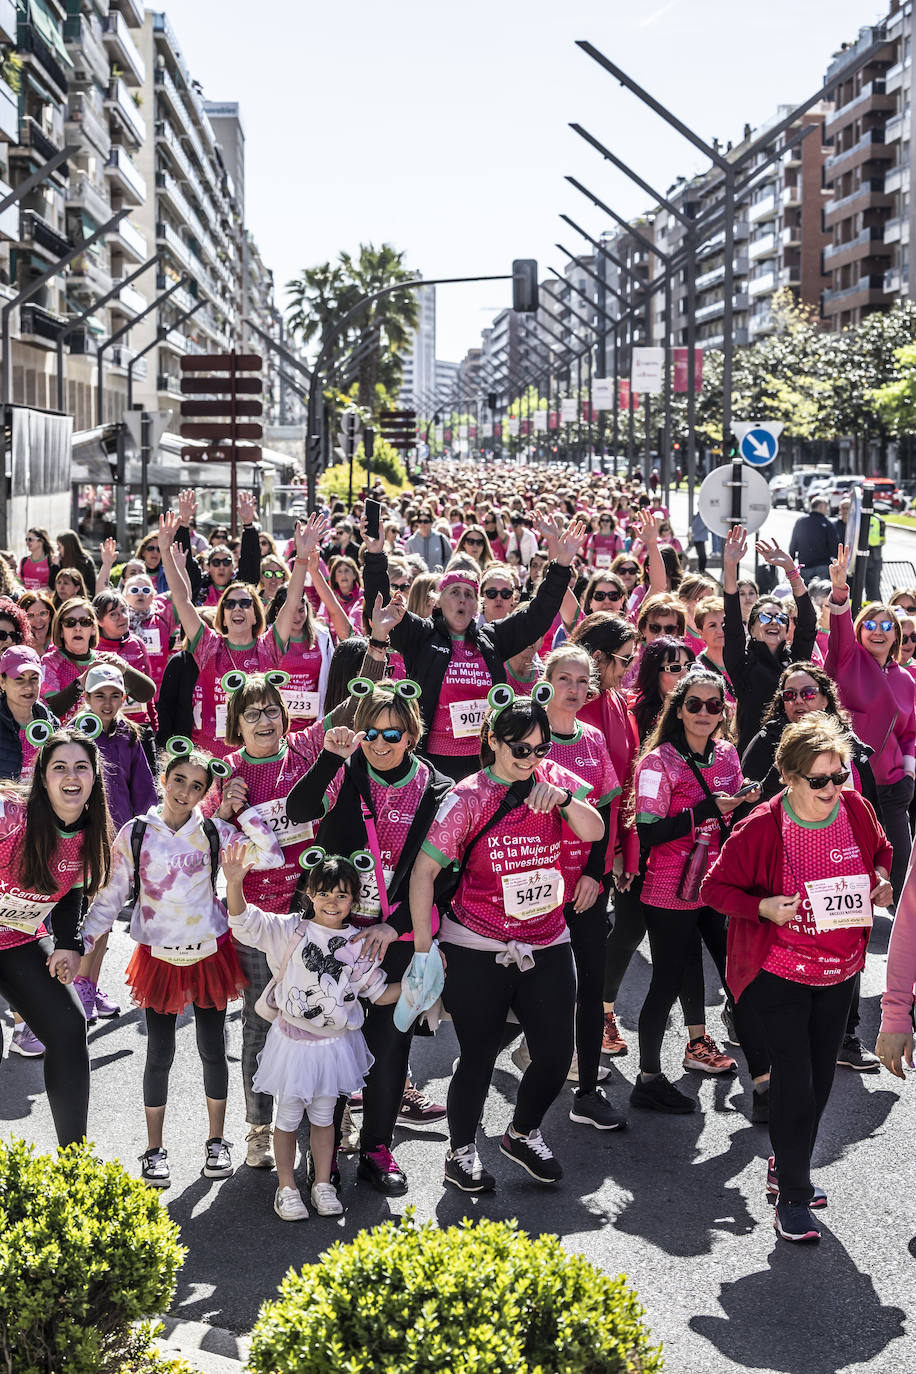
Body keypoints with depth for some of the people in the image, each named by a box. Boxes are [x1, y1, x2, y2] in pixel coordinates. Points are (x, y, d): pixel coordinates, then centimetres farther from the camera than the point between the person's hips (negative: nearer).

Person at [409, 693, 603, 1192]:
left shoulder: (553, 778, 3)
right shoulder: (467, 798, -10)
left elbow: (594, 832, -5)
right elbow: (424, 870, -10)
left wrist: (562, 797, -23)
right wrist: (423, 945, -12)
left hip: (547, 945, 4)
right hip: (477, 952, -4)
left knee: (555, 1055, 6)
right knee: (478, 1058, 3)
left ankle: (523, 1133, 34)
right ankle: (461, 1152, 25)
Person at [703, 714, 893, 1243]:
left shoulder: (857, 810, -7)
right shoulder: (763, 827, -20)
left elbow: (881, 849, 15)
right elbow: (715, 886, -11)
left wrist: (881, 879, -7)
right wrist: (763, 908, -27)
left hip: (839, 971, 5)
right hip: (781, 974, -5)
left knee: (821, 1080, 16)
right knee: (795, 1084, -7)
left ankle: (787, 1169, 39)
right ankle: (792, 1197, 9)